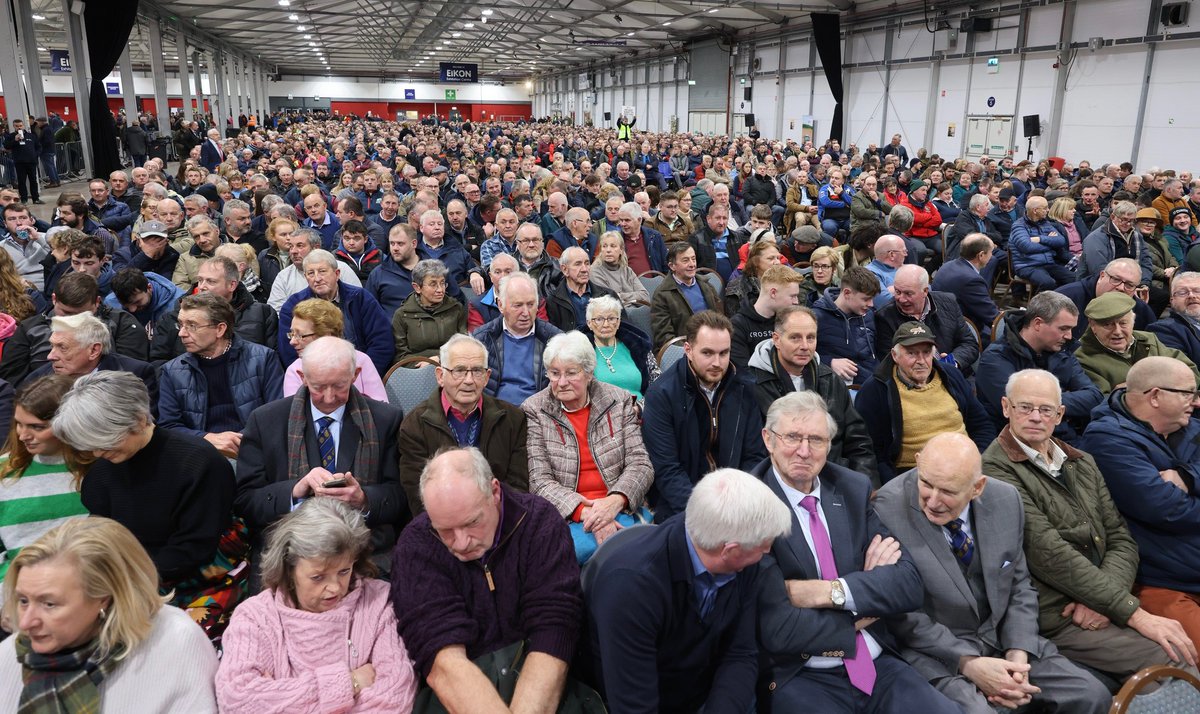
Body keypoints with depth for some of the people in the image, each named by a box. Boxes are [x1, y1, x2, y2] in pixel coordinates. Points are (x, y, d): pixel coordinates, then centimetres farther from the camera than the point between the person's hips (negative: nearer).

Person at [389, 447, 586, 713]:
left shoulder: (541, 522, -8)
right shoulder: (416, 546, -8)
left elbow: (551, 639, -16)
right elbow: (442, 660, -18)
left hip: (539, 682, 1)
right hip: (457, 691, 0)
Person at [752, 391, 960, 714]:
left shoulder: (853, 489, 6)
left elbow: (909, 584, -1)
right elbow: (778, 629, -18)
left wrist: (831, 591, -15)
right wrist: (862, 615, -5)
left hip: (878, 664, 4)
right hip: (797, 677, -4)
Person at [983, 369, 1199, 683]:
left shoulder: (1082, 463, 16)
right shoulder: (996, 471, -11)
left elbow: (1121, 540, 11)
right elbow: (1050, 555, -16)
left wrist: (1102, 600, -8)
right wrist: (1133, 613, -16)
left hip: (1099, 611, 7)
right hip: (1055, 622, -7)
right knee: (1173, 661, -20)